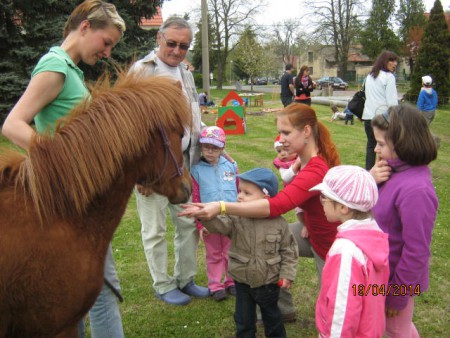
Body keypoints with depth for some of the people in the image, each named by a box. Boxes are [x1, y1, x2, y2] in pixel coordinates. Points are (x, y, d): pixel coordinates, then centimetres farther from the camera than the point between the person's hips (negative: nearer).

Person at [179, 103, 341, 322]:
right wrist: (306, 222, -4)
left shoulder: (316, 171, -37)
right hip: (312, 230, 8)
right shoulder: (307, 158, -9)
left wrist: (221, 207, -54)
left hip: (330, 242, -8)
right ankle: (283, 310, 18)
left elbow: (275, 206, -49)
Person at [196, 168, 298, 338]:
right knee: (243, 319, 18)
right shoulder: (236, 218, -14)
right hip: (242, 281, 1)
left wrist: (287, 274, -9)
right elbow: (219, 224, -33)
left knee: (271, 316, 23)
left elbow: (289, 250, -6)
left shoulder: (279, 223, -15)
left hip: (269, 283, -1)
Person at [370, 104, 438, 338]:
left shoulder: (415, 190, -32)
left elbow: (416, 252, -26)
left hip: (397, 279, -7)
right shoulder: (395, 171, -6)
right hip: (384, 272, 7)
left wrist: (397, 294, -16)